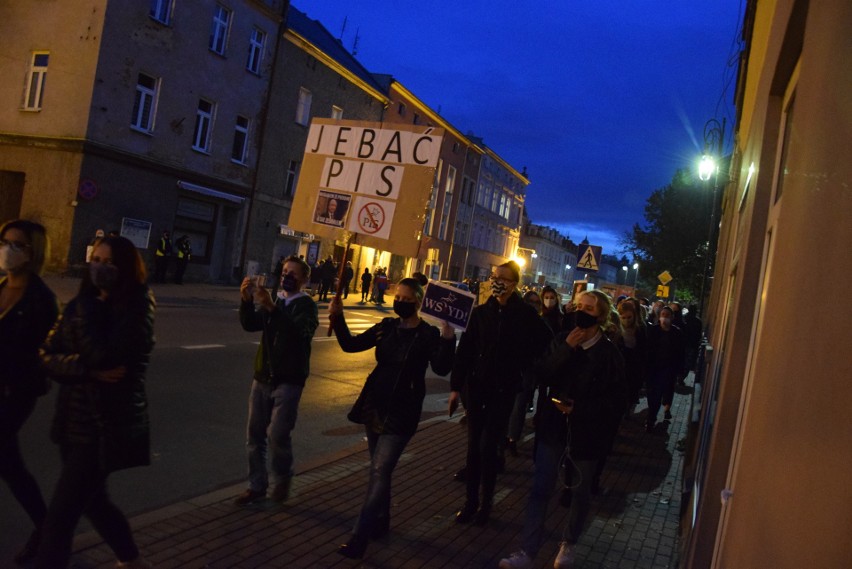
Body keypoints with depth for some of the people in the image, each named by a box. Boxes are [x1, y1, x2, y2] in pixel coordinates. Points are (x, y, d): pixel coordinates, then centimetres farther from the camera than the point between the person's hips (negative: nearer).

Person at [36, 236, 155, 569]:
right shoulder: (80, 305, 6)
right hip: (73, 422, 8)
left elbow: (101, 355, -27)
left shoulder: (137, 308, -13)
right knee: (92, 501, 23)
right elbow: (48, 356, -1)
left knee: (59, 518, -5)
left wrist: (88, 306, -17)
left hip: (106, 427, -8)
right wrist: (88, 370, -19)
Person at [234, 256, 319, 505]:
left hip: (289, 380, -6)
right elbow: (249, 325, -1)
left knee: (277, 434, -12)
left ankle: (282, 480, 12)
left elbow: (297, 331, -26)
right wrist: (246, 300, -18)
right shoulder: (273, 302, 13)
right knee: (254, 434, 6)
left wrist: (272, 308, -38)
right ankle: (257, 485, 19)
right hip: (263, 377, 6)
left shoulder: (306, 305, -6)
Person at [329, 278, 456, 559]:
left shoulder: (428, 334, -10)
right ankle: (381, 521, 35)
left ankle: (359, 538, -4)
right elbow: (351, 344, 3)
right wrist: (337, 317, -11)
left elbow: (441, 368, -23)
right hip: (375, 406, 6)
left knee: (380, 471, -9)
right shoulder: (387, 327, 4)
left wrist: (447, 340, -40)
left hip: (401, 413, -6)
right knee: (378, 469, 17)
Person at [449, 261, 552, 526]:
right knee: (474, 445, 10)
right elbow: (465, 350, 1)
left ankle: (486, 502, 16)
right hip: (476, 386, 3)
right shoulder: (481, 312, 1)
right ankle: (471, 501, 22)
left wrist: (521, 366, -1)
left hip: (504, 390, -3)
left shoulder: (526, 315, -7)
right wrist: (456, 387, -1)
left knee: (488, 447, -3)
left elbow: (544, 345, 1)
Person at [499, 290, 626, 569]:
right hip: (553, 427, 2)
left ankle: (568, 544, 38)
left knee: (580, 491, 16)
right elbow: (542, 375, -10)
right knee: (540, 488, 0)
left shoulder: (609, 353, -10)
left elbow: (617, 401, -10)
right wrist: (566, 348, -20)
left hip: (586, 432, -2)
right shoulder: (562, 339, -1)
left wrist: (579, 408, -20)